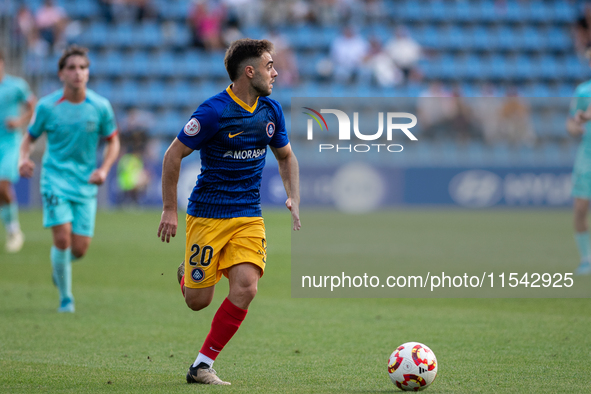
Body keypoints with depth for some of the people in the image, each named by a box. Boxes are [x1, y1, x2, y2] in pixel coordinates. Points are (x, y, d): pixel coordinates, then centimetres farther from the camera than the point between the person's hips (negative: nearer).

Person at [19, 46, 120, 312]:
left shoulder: (100, 107, -3)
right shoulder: (47, 106, -5)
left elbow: (113, 142, 9)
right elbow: (30, 138, 6)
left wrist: (103, 169, -8)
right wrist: (23, 159, -15)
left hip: (85, 183, 2)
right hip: (55, 178, -2)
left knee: (80, 248, -3)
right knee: (62, 237, -17)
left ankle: (60, 267, 35)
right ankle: (65, 298, 2)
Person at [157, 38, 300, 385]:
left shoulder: (271, 110, 4)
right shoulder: (214, 112, -15)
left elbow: (286, 157, 20)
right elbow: (173, 156, -7)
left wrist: (294, 200, 6)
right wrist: (170, 210, -7)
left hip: (249, 217, 4)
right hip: (207, 215, -4)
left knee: (246, 287, -17)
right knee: (198, 301, -2)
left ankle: (202, 365, -5)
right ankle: (186, 275, 37)